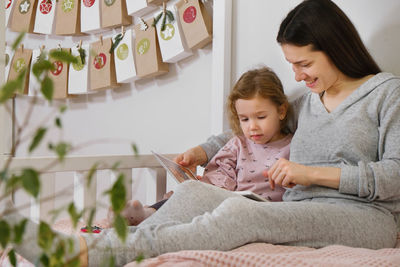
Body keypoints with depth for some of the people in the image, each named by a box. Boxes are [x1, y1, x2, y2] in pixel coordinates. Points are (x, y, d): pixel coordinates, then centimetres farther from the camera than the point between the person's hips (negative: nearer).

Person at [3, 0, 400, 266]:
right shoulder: (307, 102, 23)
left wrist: (314, 173, -12)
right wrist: (204, 151, 19)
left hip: (366, 217, -6)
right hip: (297, 213, 6)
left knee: (239, 212, -33)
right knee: (193, 191, -16)